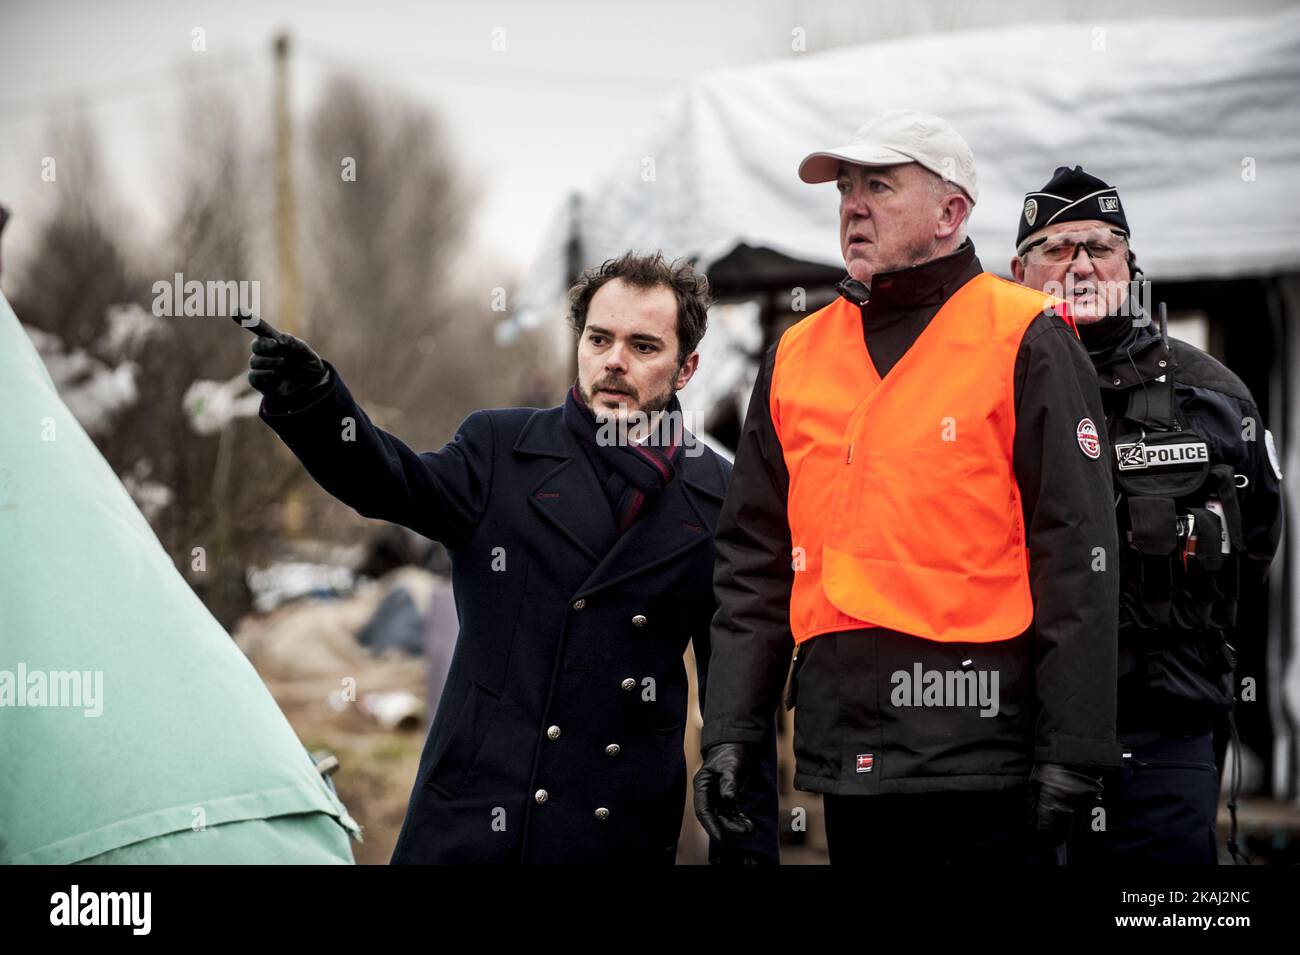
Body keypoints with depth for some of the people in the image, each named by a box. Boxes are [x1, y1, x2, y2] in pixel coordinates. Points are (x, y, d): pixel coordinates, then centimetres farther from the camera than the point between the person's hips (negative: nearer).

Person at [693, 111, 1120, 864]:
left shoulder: (1024, 341, -2)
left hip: (980, 741, -5)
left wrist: (1073, 747, -12)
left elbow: (1077, 555, -7)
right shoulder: (798, 355, 15)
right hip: (845, 747, 5)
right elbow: (756, 563, 17)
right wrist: (731, 730, 9)